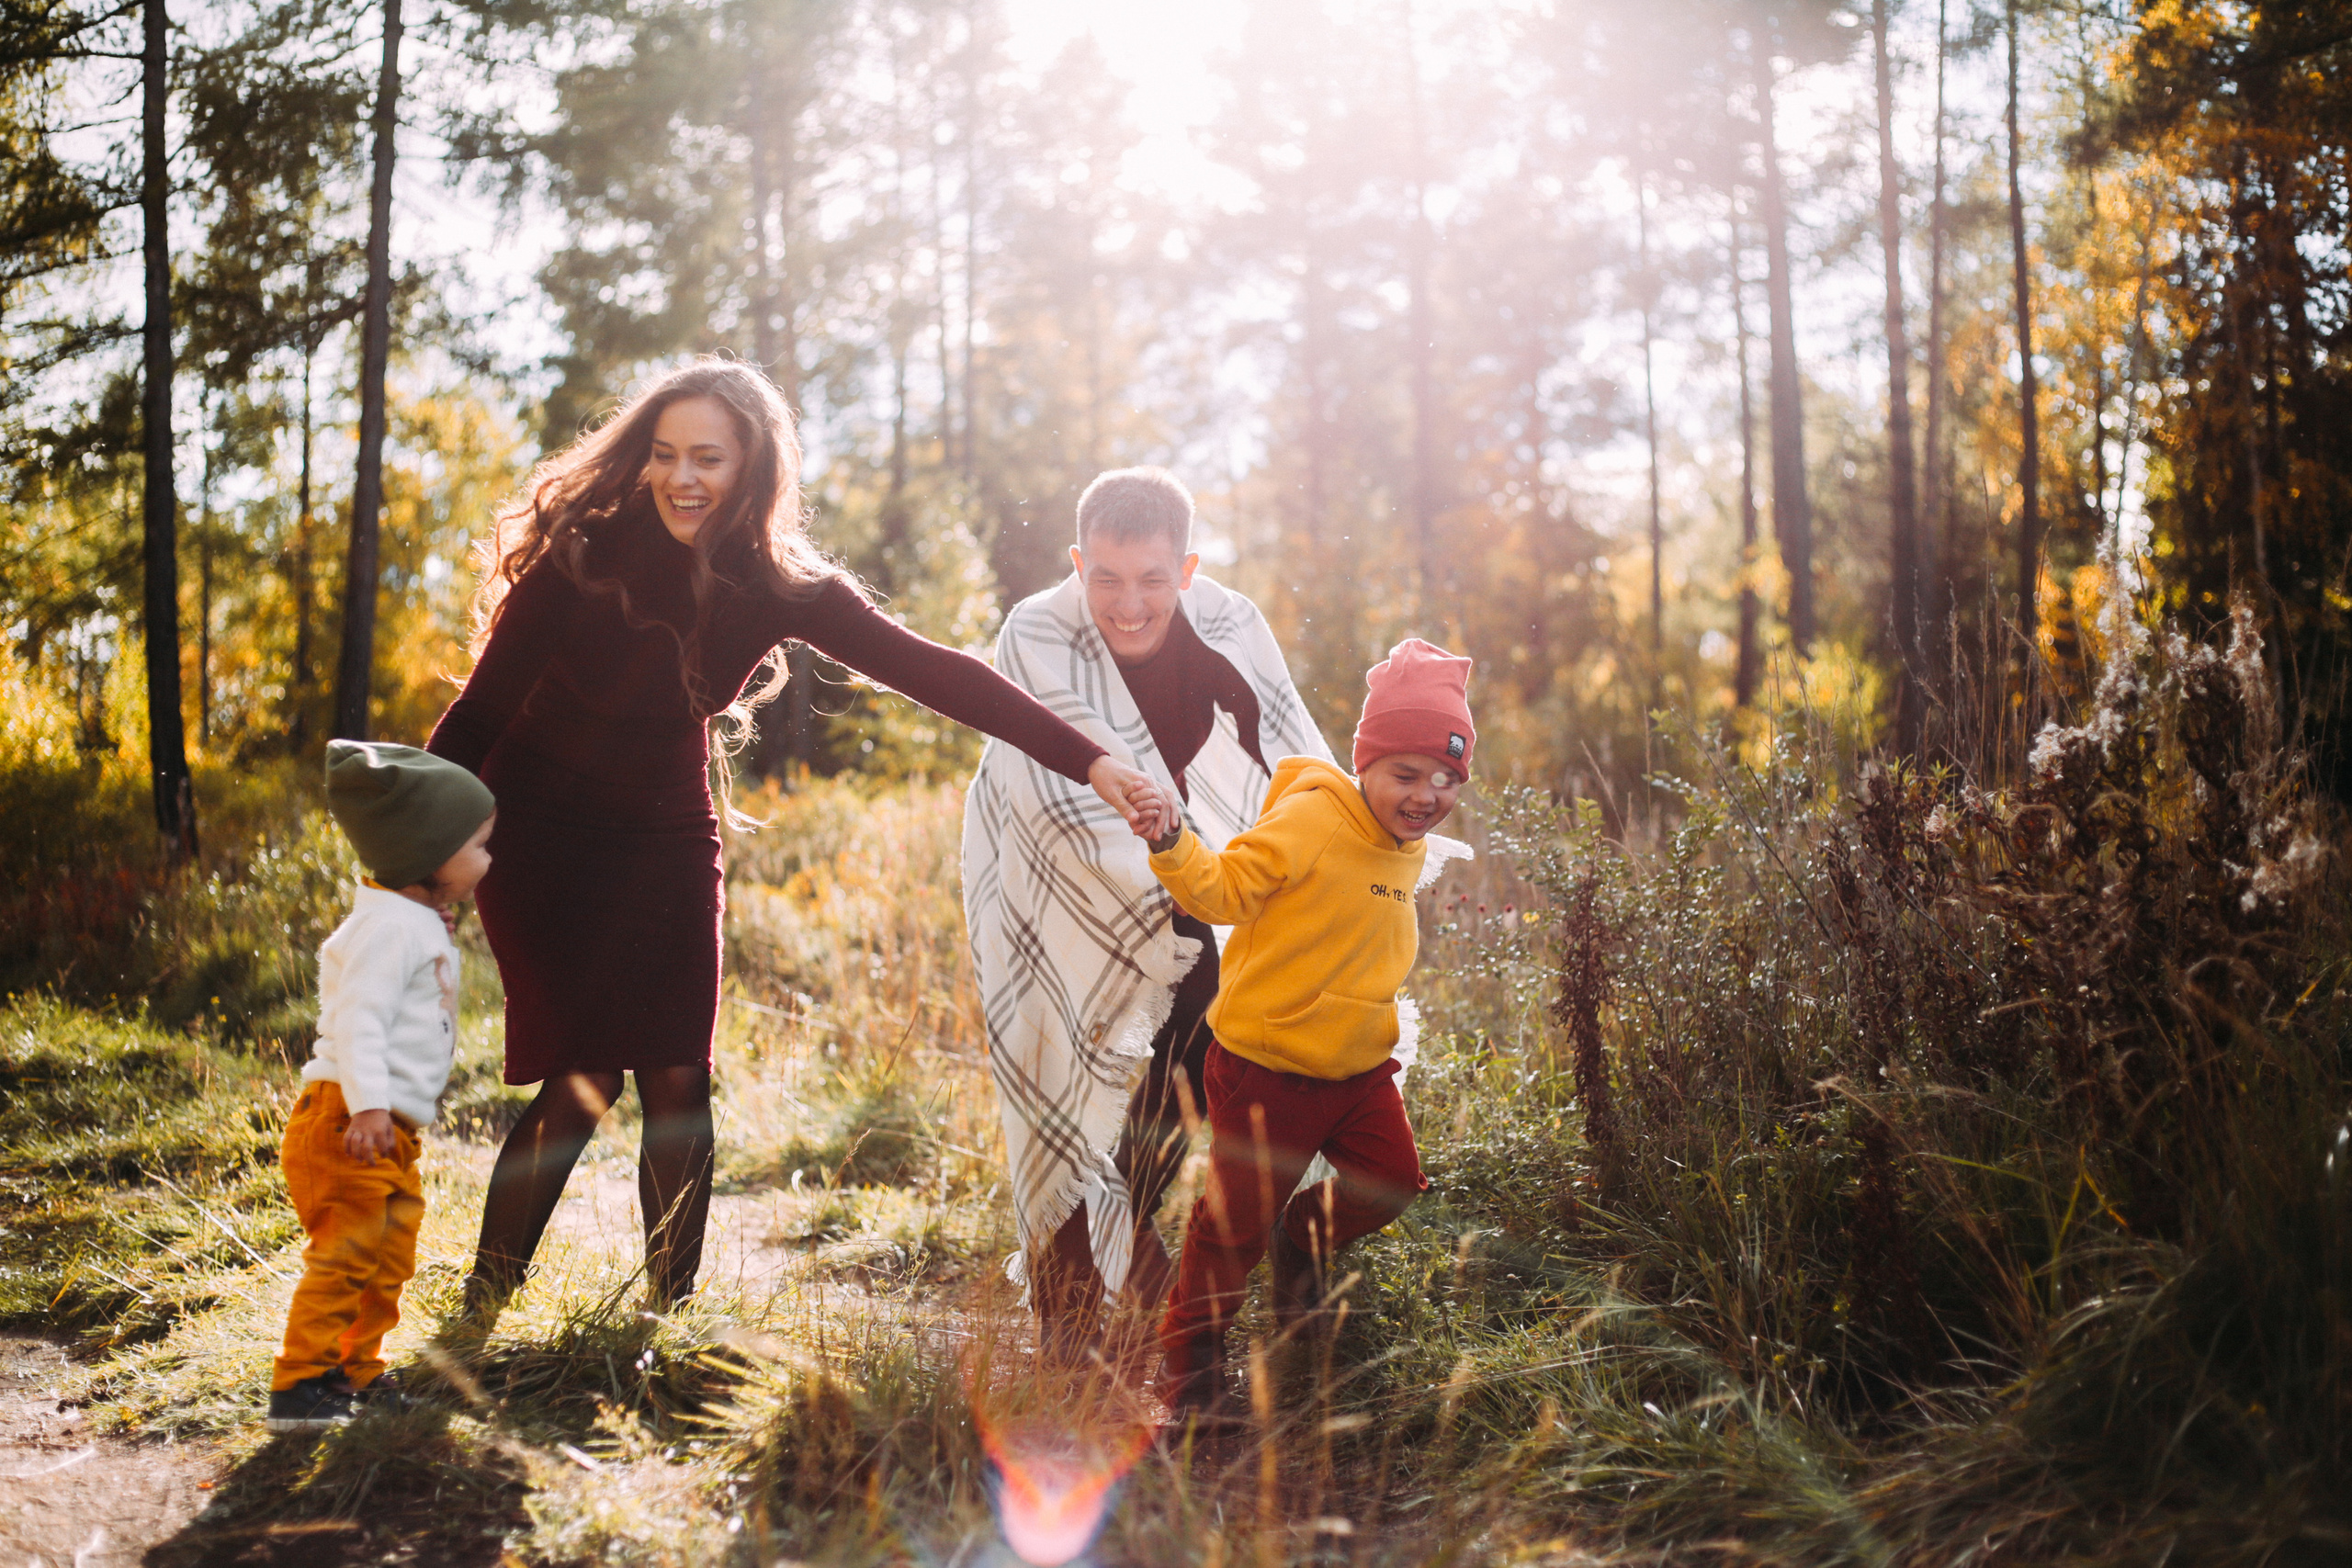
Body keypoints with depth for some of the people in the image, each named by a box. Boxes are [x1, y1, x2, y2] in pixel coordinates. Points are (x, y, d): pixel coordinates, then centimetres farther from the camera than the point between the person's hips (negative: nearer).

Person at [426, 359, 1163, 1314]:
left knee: (677, 1086, -2)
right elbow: (483, 707, -13)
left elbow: (927, 670, -17)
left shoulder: (780, 584, -11)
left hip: (666, 843, 3)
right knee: (581, 1081, -12)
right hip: (542, 839, -3)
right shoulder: (580, 553, -18)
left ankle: (670, 1320, 13)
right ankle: (476, 1318, 5)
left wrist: (1084, 758, -25)